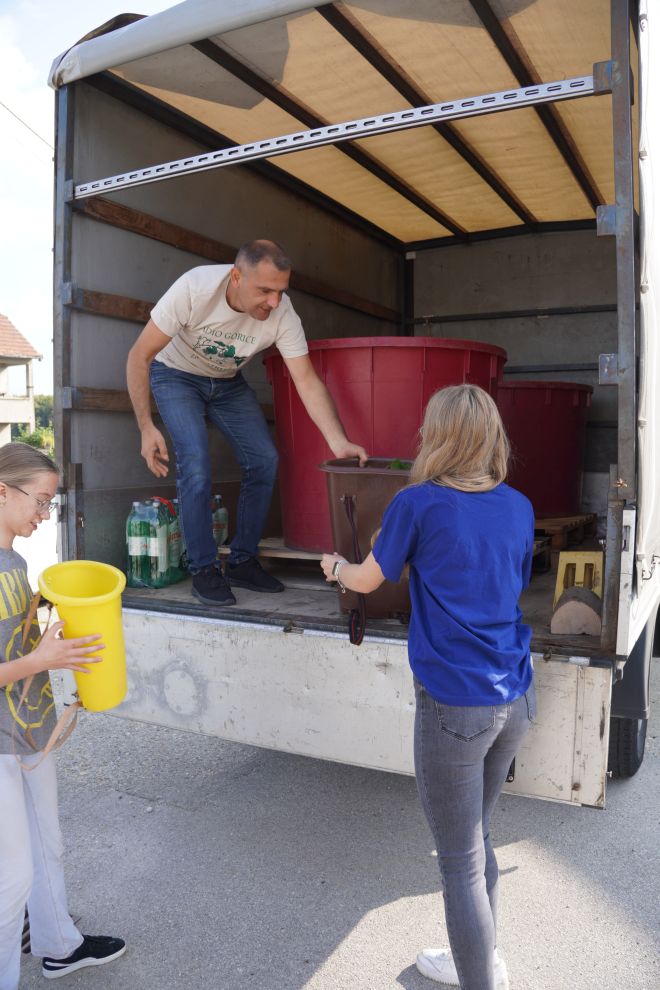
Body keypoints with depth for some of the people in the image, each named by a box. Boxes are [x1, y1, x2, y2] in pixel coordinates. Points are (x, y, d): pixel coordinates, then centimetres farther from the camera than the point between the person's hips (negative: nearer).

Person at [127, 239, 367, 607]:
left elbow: (308, 381, -26)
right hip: (176, 375, -3)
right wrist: (146, 427, -29)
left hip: (228, 382, 4)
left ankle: (242, 562, 7)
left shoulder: (282, 311, -26)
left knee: (265, 461, -8)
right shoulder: (194, 288, -34)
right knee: (196, 464, -22)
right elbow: (140, 356, -25)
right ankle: (204, 570, -6)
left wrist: (339, 442, -39)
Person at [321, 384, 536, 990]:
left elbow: (368, 580, 3)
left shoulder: (418, 503, -11)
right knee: (477, 836, 25)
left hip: (455, 705, -7)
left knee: (462, 860, 9)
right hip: (516, 698, 7)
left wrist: (336, 567, 25)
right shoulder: (519, 507, 4)